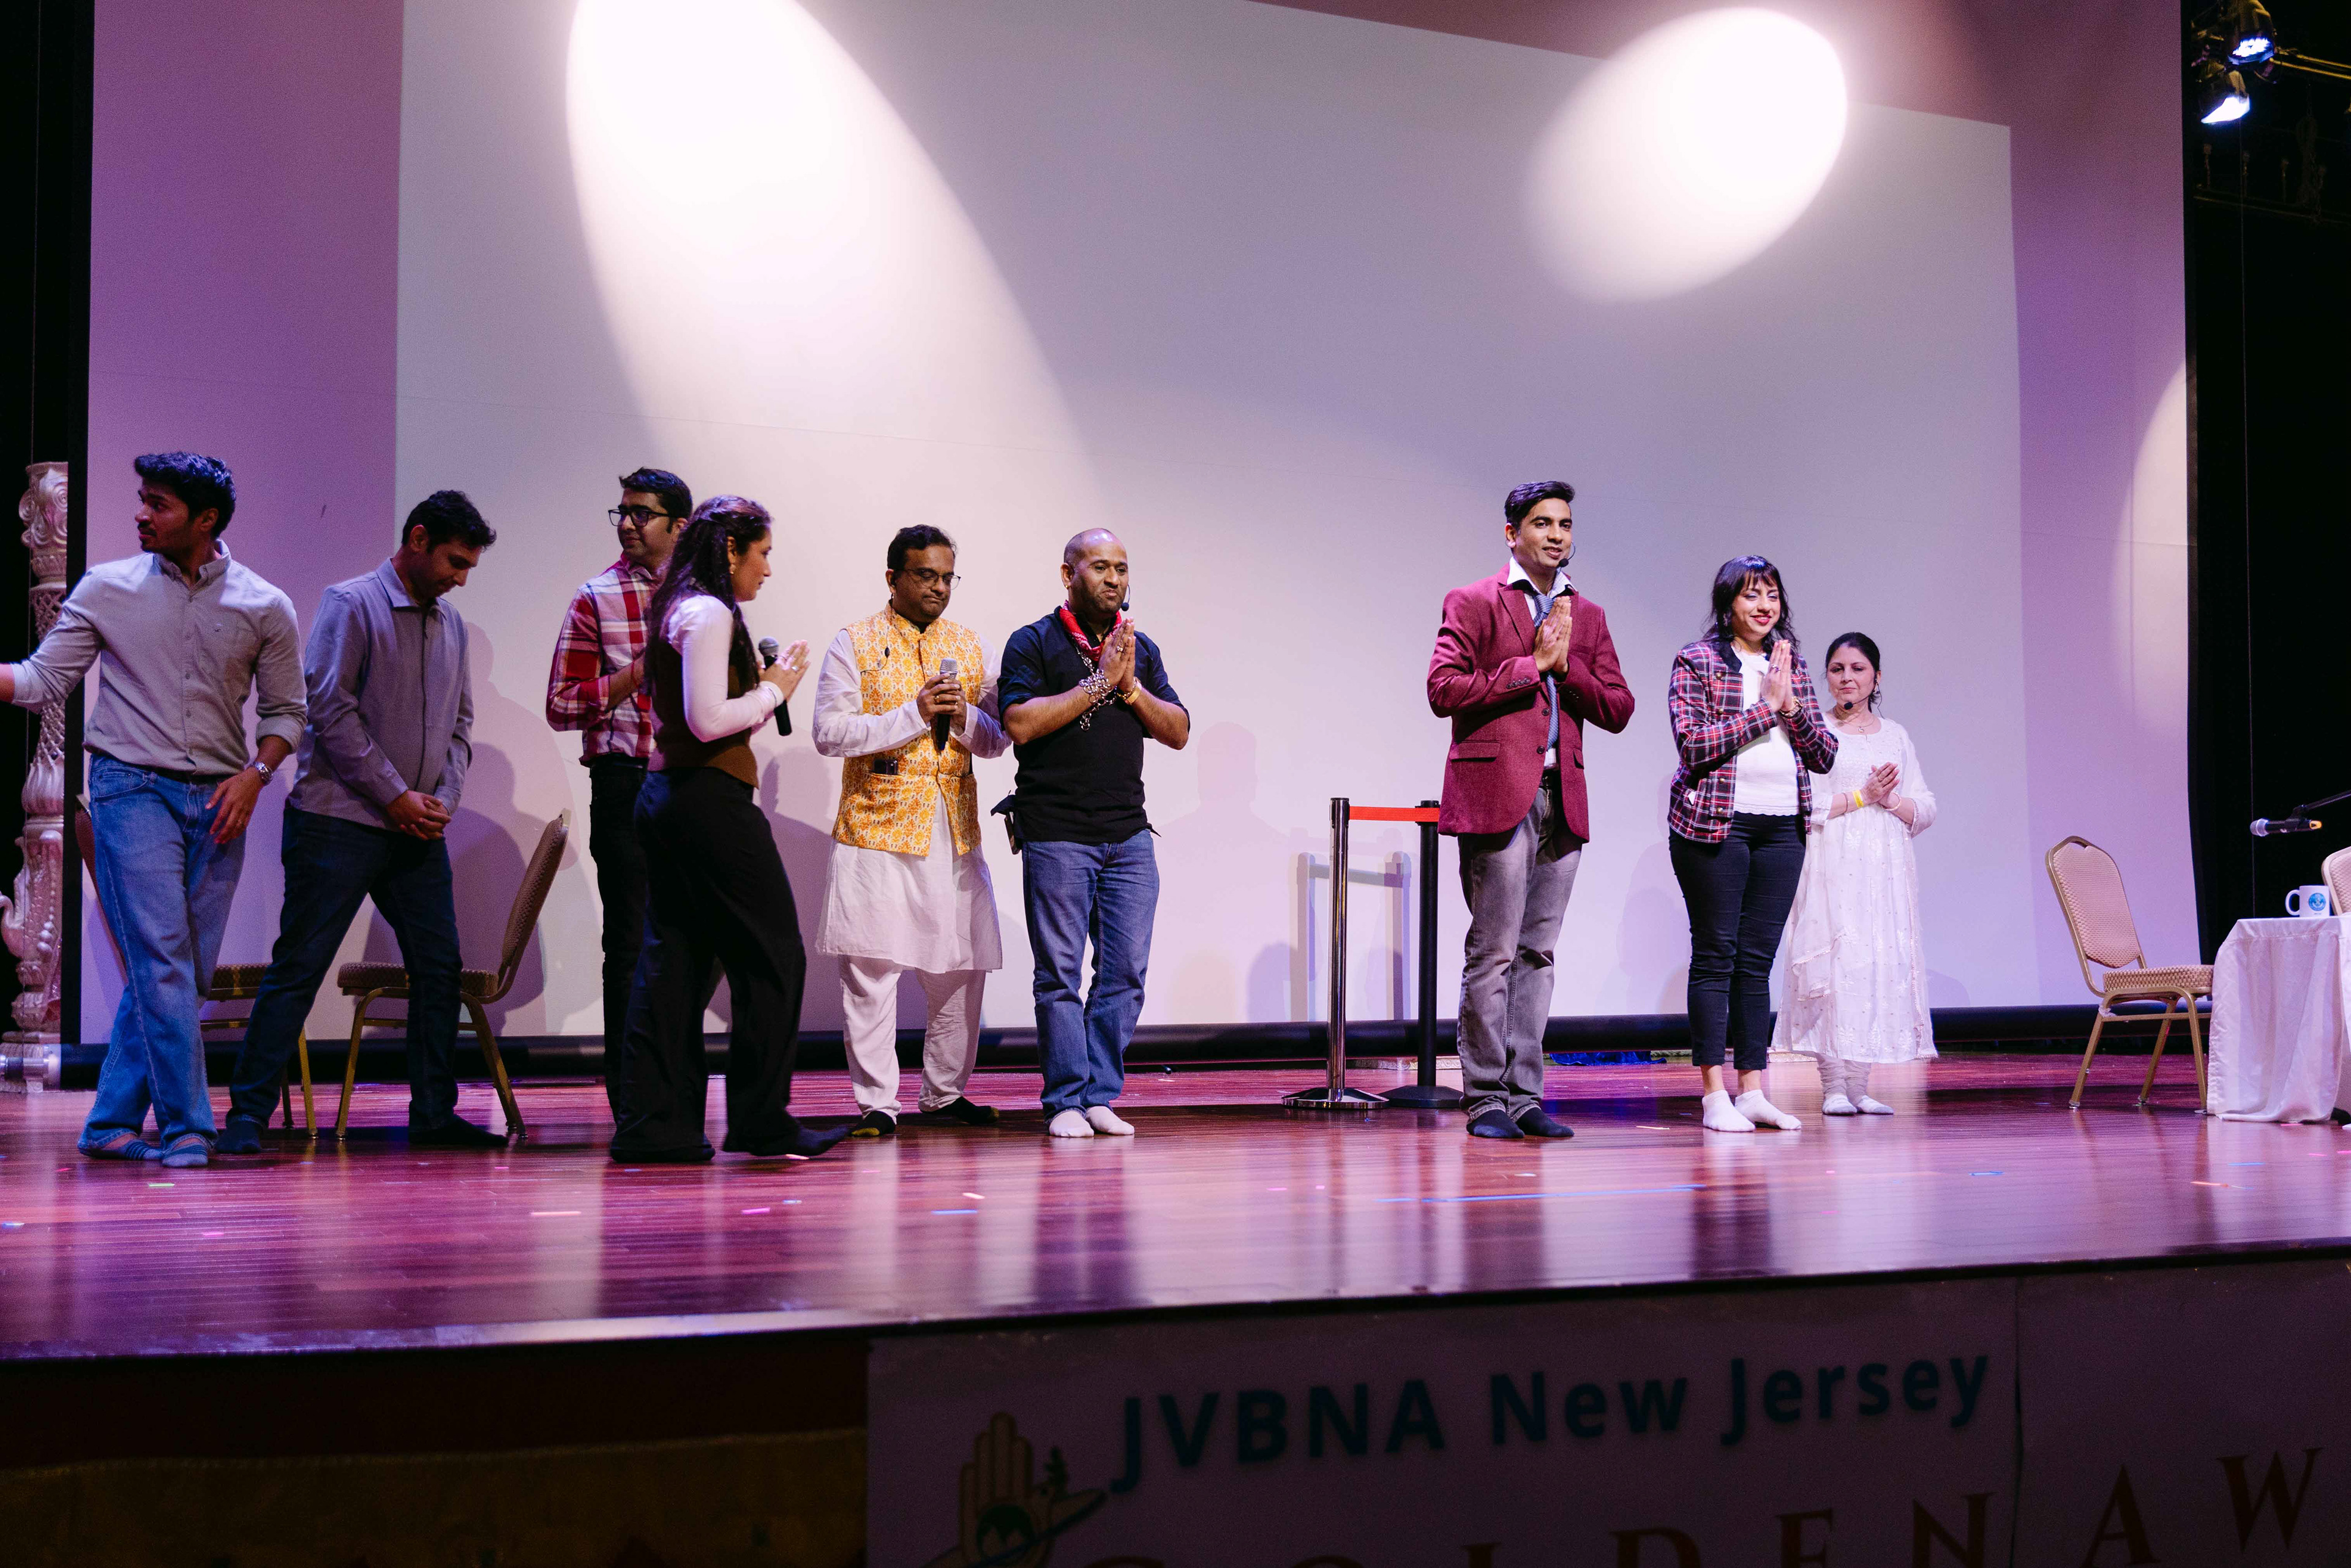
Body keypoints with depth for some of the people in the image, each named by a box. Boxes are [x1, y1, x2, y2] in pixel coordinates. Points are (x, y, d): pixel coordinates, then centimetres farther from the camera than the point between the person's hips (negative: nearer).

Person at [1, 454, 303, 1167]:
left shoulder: (264, 608, 5)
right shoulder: (107, 588, 3)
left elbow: (286, 709, 11)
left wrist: (254, 774, -5)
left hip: (218, 801, 2)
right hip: (133, 788, -2)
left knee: (184, 972, 3)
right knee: (161, 963, -12)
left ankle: (112, 1124, 15)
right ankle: (186, 1129, -8)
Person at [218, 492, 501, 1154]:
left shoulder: (451, 624, 16)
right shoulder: (351, 604, -6)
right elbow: (330, 709, -13)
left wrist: (444, 797, 2)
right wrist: (394, 795, -13)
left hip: (418, 828, 7)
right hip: (339, 820, -7)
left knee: (439, 966, 6)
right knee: (298, 967, -6)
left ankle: (433, 1113, 15)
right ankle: (247, 1114, -1)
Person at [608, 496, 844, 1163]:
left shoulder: (676, 610, 19)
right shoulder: (710, 613, -12)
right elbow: (708, 721, -20)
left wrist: (765, 689, 11)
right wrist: (773, 691, -6)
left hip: (667, 799, 10)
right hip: (711, 801, -10)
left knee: (674, 960, 8)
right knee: (774, 957, -1)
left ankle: (654, 1125, 8)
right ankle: (761, 1121, 3)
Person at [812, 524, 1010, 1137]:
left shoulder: (971, 648, 13)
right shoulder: (855, 643, 1)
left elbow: (998, 740, 12)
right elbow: (830, 733, -8)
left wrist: (964, 717, -9)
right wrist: (913, 715, -16)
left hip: (955, 832, 4)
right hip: (878, 829, -4)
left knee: (962, 967, 7)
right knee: (871, 967, -5)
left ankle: (945, 1092, 20)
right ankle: (876, 1103, 3)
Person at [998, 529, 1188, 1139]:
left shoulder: (1141, 648, 15)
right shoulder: (1033, 643, 1)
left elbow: (1178, 732, 10)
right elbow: (1020, 723, -14)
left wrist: (1130, 686, -5)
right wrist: (1098, 681, -13)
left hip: (1129, 836, 5)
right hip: (1056, 836, -4)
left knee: (1126, 972, 1)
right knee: (1060, 974, -2)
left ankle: (1101, 1096, 10)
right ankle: (1066, 1101, 5)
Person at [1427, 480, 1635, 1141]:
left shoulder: (1587, 616, 17)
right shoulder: (1473, 603, 1)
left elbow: (1618, 710, 10)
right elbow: (1443, 690, -11)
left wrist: (1566, 666, -6)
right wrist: (1532, 664, -10)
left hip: (1562, 800, 6)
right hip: (1497, 793, -5)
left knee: (1537, 954, 8)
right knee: (1493, 954, -5)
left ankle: (1525, 1097, 13)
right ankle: (1486, 1099, 2)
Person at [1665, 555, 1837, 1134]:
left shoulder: (1792, 666, 15)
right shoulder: (1696, 662, -1)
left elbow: (1825, 756, 9)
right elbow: (1693, 742, -14)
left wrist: (1792, 705, -7)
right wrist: (1765, 707, -13)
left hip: (1782, 826, 5)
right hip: (1715, 824, -5)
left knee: (1758, 958, 6)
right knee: (1715, 955, -3)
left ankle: (1752, 1090, 9)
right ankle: (1714, 1096, -1)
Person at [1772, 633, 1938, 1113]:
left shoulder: (1895, 736, 17)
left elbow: (1926, 810, 13)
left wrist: (1891, 799, -6)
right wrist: (1861, 796, -9)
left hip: (1885, 869, 4)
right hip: (1831, 866, -4)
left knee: (1880, 963, 0)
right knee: (1832, 960, -9)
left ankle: (1859, 1086, 6)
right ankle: (1833, 1087, -5)